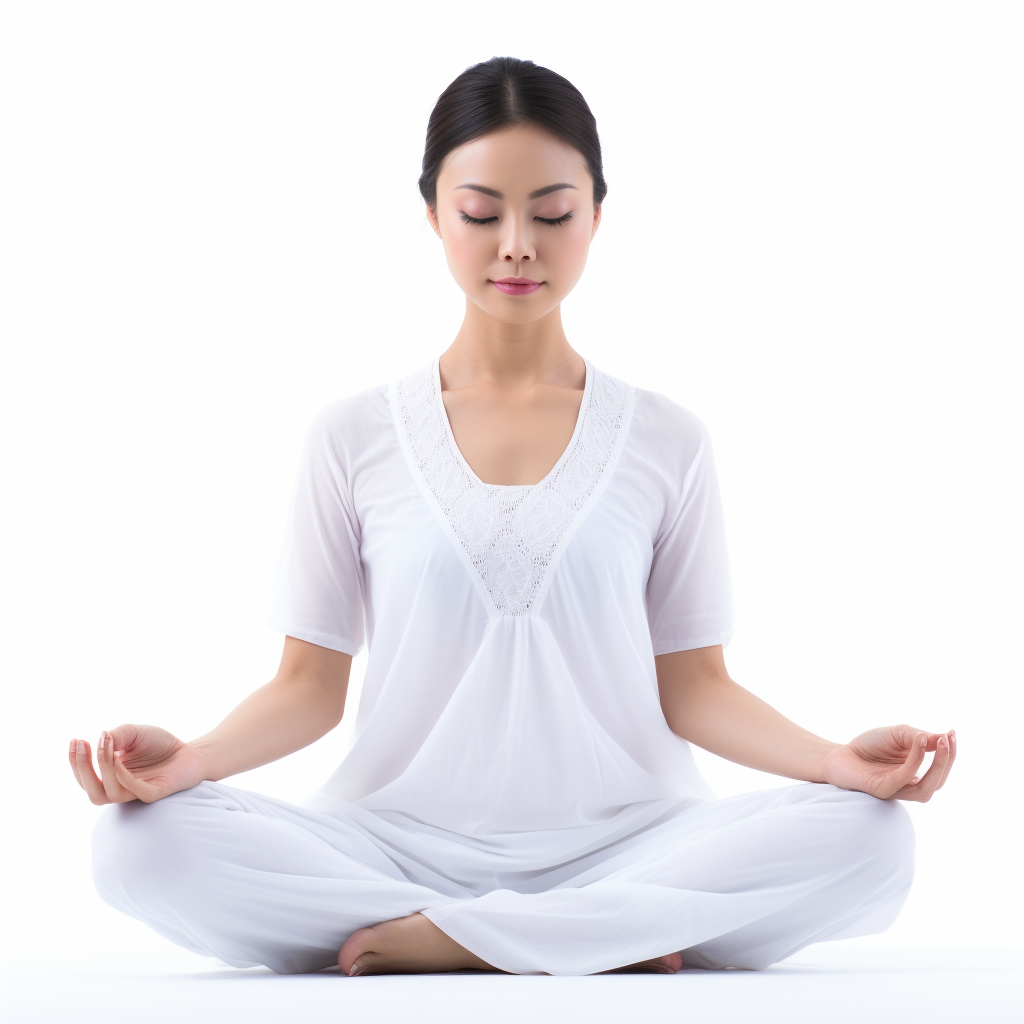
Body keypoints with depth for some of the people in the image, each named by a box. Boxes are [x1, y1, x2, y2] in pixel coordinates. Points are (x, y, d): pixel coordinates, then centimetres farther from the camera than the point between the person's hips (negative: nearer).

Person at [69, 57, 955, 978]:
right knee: (144, 844, -28)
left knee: (868, 840, -28)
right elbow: (310, 685, 5)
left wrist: (842, 758, -13)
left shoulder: (665, 442, 8)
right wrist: (188, 757, -15)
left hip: (621, 844, 0)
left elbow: (694, 688, 5)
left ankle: (439, 939, -20)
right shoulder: (353, 439, 7)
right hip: (402, 845, 0)